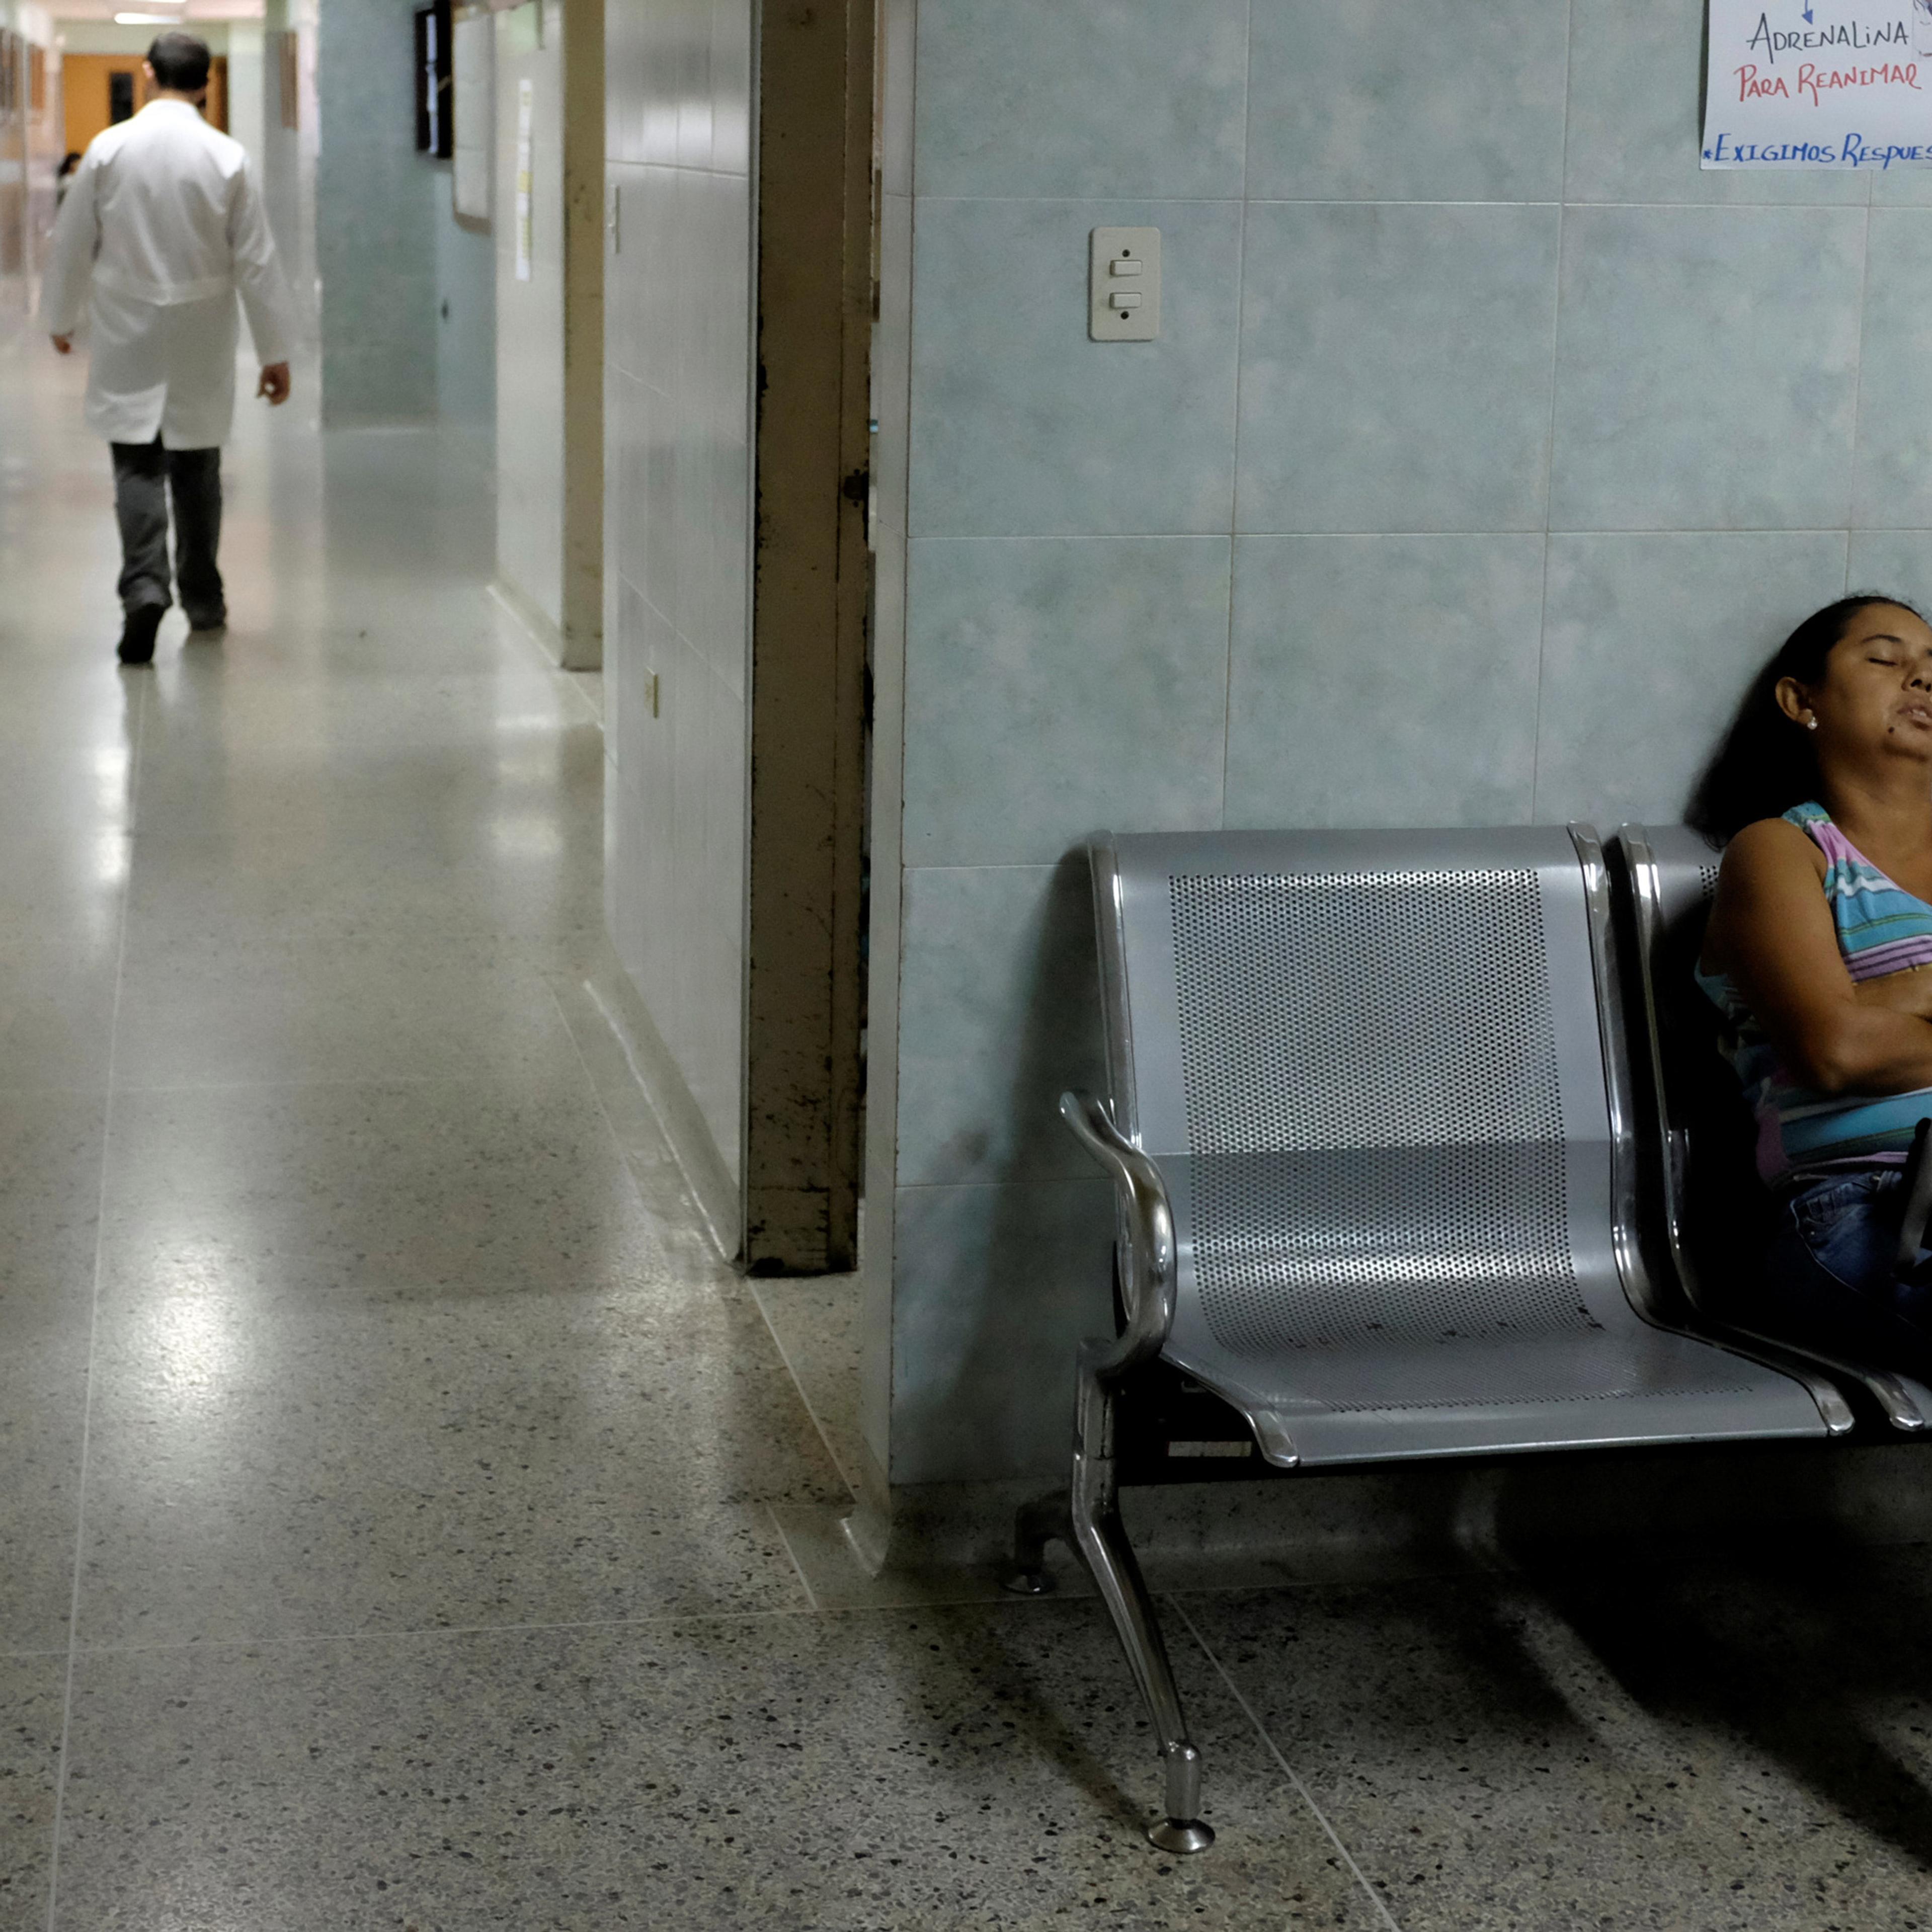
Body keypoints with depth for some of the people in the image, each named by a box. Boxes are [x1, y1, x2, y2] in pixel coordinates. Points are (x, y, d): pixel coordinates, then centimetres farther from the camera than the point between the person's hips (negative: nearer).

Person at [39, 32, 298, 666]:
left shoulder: (108, 149, -7)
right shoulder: (226, 158, -8)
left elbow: (72, 243, 1)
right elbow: (255, 261, -5)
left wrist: (60, 316, 16)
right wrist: (275, 350, 2)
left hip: (127, 336, -1)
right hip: (201, 343, 1)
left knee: (137, 467, 0)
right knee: (196, 470, 14)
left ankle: (144, 588, -20)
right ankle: (202, 600, 23)